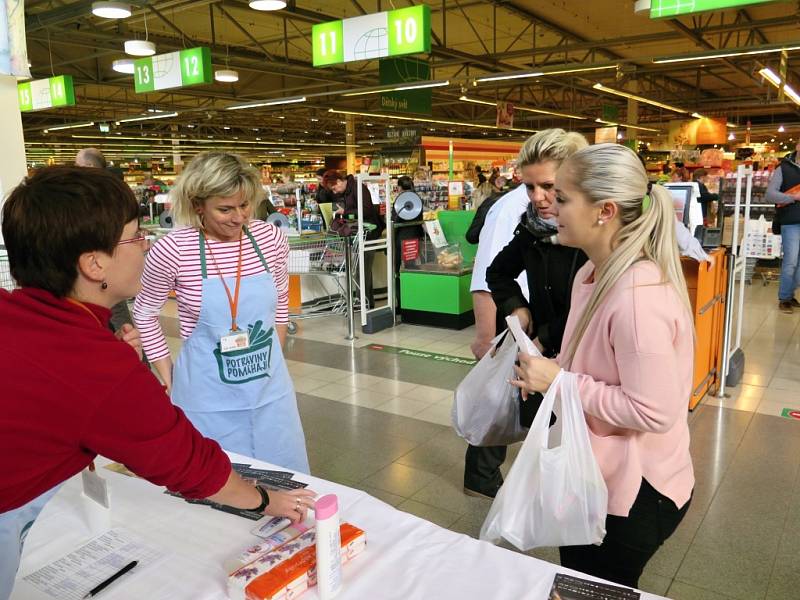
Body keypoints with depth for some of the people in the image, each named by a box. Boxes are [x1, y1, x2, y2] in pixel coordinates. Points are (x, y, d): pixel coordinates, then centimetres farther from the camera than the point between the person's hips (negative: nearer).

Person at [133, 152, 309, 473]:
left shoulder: (271, 238, -6)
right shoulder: (172, 250, -16)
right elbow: (144, 313, 0)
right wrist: (168, 378, 1)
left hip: (270, 388, 3)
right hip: (208, 395, -3)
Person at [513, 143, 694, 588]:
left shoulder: (639, 296, -29)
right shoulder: (593, 275, 1)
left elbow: (654, 413, -29)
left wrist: (560, 381, -25)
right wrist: (548, 371, -2)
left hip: (634, 491, -9)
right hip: (596, 475, 9)